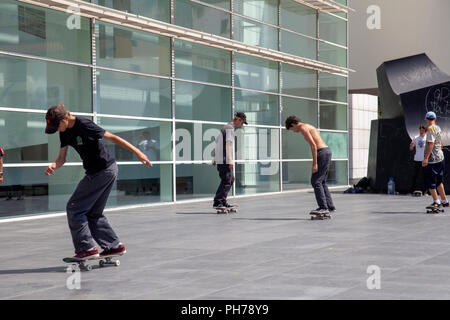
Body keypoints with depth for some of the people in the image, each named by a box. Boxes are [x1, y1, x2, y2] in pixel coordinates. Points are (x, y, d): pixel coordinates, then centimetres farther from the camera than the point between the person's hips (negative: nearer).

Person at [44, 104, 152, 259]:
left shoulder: (84, 125, -20)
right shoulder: (65, 132, 6)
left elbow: (112, 137, -18)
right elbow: (62, 158, 10)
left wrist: (137, 152, -19)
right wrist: (54, 165, -14)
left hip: (104, 170, -9)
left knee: (74, 209, -7)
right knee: (93, 213, 14)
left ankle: (88, 248, -4)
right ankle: (114, 245, 19)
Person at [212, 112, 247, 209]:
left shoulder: (225, 127, 21)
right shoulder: (230, 128, -11)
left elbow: (217, 142, 26)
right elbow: (228, 144, -21)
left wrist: (215, 158, 27)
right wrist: (230, 159, -26)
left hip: (219, 159, 10)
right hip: (224, 160, -10)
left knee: (231, 179, 16)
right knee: (226, 181, -11)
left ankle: (223, 201, 16)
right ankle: (217, 202, -15)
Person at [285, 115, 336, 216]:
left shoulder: (303, 128, -7)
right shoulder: (309, 127, 23)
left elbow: (313, 145, -16)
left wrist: (315, 164, -18)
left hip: (322, 153, -10)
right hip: (327, 151, 10)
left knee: (315, 181, -8)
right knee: (321, 182, 13)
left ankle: (323, 207, -11)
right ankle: (330, 207, 14)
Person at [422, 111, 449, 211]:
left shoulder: (430, 129, -13)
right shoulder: (438, 128, 12)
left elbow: (431, 144, -22)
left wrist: (426, 158, -25)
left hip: (432, 159, -9)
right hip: (441, 158, 9)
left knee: (430, 181, -5)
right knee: (438, 181, 17)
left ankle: (437, 202, -7)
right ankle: (444, 201, 22)